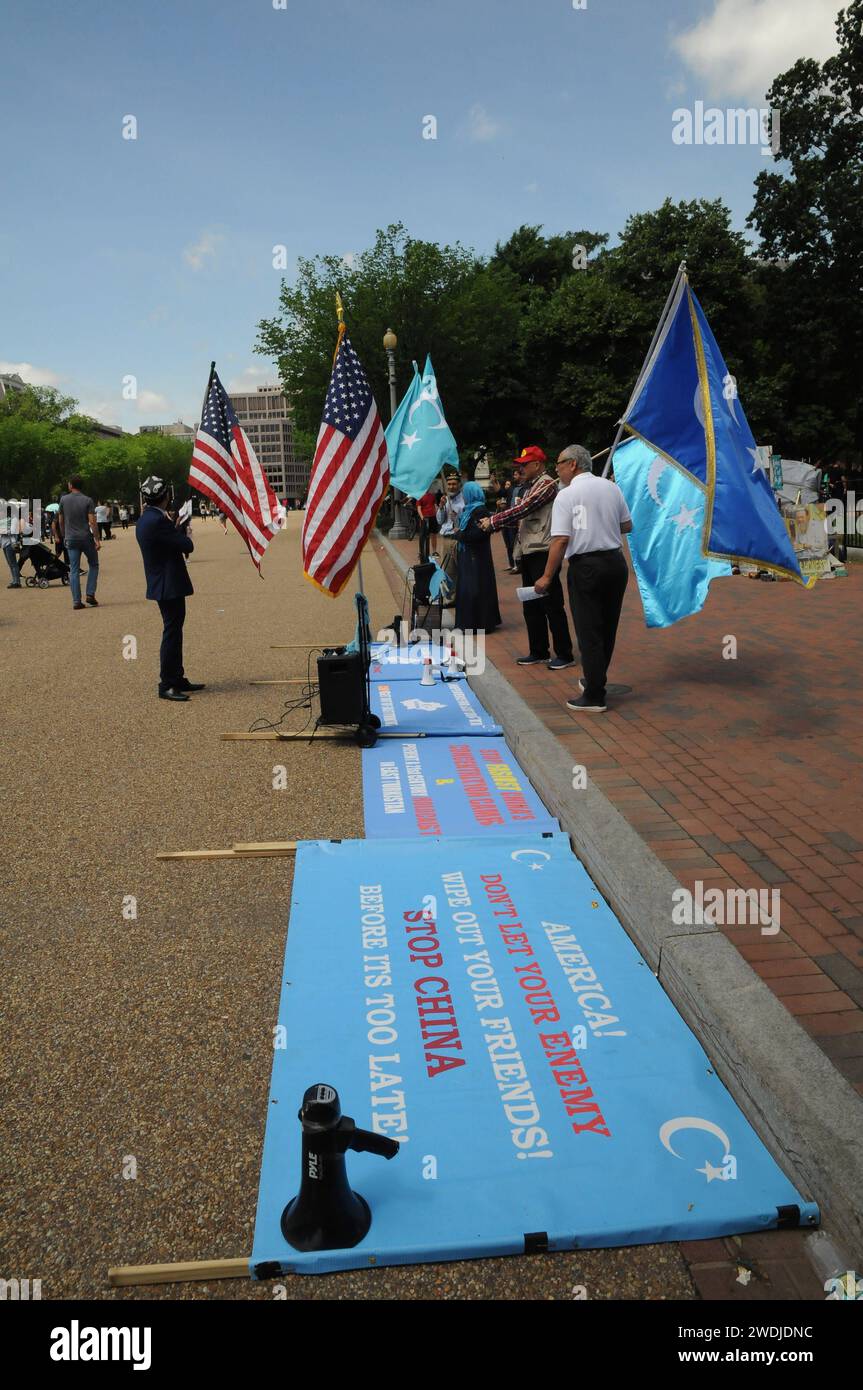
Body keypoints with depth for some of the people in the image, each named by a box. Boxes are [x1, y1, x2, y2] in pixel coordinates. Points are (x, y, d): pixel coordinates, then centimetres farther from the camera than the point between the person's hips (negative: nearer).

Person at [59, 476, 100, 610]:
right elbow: (92, 522, -12)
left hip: (71, 539, 2)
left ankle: (76, 601, -1)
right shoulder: (88, 500, -6)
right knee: (93, 565, 16)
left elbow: (61, 521, 8)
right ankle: (90, 594, 4)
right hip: (86, 537, -2)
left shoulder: (64, 499, 1)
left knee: (74, 570, 3)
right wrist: (97, 539, -8)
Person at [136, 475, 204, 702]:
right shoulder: (157, 520, -21)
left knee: (174, 632, 17)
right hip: (169, 586, -10)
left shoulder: (145, 519, 11)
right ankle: (166, 686, 1)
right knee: (171, 633, -4)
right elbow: (187, 545, -18)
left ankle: (177, 679, 26)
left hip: (165, 585, 11)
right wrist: (187, 533, 1)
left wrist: (179, 528, 12)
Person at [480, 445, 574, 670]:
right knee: (531, 606, 14)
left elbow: (522, 510, -20)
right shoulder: (529, 487, 18)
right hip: (528, 553, 10)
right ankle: (538, 652, 23)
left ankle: (564, 654, 3)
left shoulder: (546, 485, -12)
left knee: (551, 605, -4)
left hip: (543, 553, -10)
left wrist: (493, 521, -12)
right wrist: (495, 523, 2)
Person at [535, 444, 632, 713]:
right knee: (608, 628, 17)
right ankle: (595, 680, 33)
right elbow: (627, 526, 15)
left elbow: (560, 540, -15)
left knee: (588, 632, 0)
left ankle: (594, 697, 3)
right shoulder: (611, 487, 8)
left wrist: (547, 577, -10)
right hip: (616, 562, 6)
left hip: (585, 567, -6)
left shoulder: (567, 494, -9)